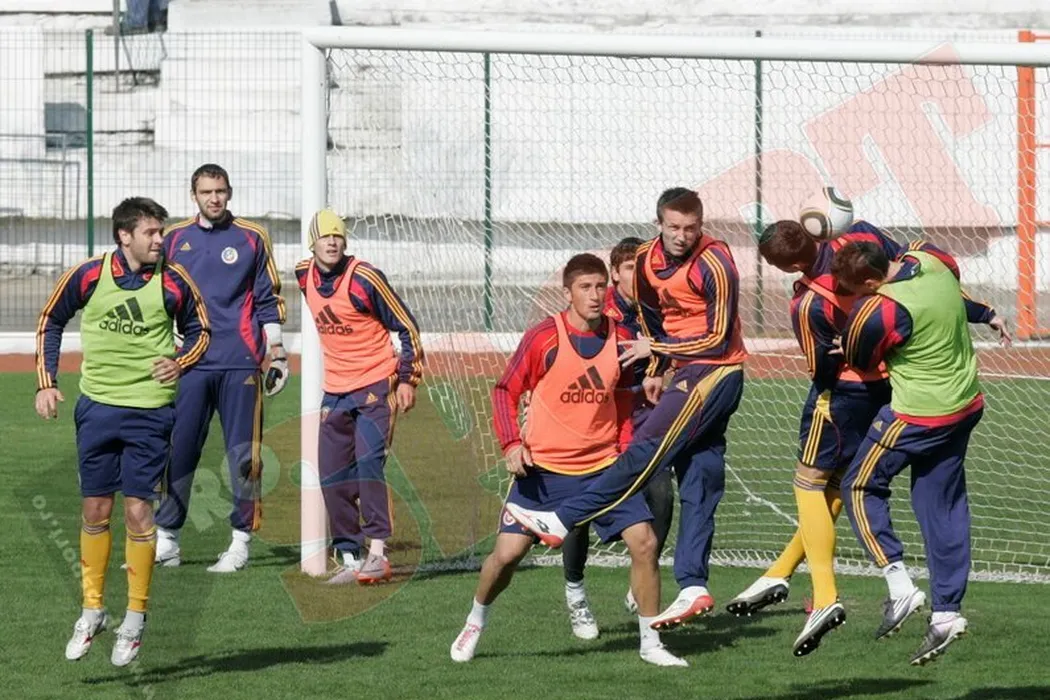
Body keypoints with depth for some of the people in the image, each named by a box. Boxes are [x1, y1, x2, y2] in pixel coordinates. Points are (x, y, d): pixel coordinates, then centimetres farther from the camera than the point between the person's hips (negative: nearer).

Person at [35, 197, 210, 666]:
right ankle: (92, 611, 19)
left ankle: (135, 618, 9)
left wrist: (180, 362, -10)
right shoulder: (88, 276, -4)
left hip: (150, 411, -2)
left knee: (137, 512, -3)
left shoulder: (173, 283, -6)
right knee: (95, 511, 6)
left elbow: (199, 330, 9)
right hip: (96, 407, 2)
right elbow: (50, 322, 10)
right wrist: (46, 383, 4)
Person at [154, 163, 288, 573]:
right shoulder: (174, 240, 11)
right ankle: (166, 541, 3)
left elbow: (268, 301, 7)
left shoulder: (251, 239, 6)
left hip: (239, 362, -2)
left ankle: (241, 541, 5)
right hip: (189, 365, 2)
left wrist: (278, 354, 2)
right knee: (177, 450, -1)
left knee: (243, 452, -1)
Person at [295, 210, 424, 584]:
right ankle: (349, 557, 11)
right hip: (335, 393, 6)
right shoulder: (305, 275, 3)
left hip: (375, 386, -6)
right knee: (333, 477, 3)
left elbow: (406, 326, -8)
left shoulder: (364, 278, -15)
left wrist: (408, 379, -13)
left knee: (368, 462, -21)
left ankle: (377, 552, -24)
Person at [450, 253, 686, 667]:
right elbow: (504, 391, -3)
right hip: (543, 469, -3)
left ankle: (650, 644, 3)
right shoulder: (543, 337, -10)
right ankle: (474, 625, 22)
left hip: (603, 467, 3)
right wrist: (512, 443, -15)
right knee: (508, 552, -6)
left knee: (644, 541, -10)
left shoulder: (620, 338, 1)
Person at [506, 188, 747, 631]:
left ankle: (562, 521, -16)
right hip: (689, 374, 9)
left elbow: (717, 341, -16)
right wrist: (654, 372, 11)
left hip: (714, 373, -9)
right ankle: (694, 588, 2)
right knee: (698, 487, 4)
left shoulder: (713, 265, -16)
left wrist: (656, 348, -11)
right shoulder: (647, 262, 7)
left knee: (645, 452, -13)